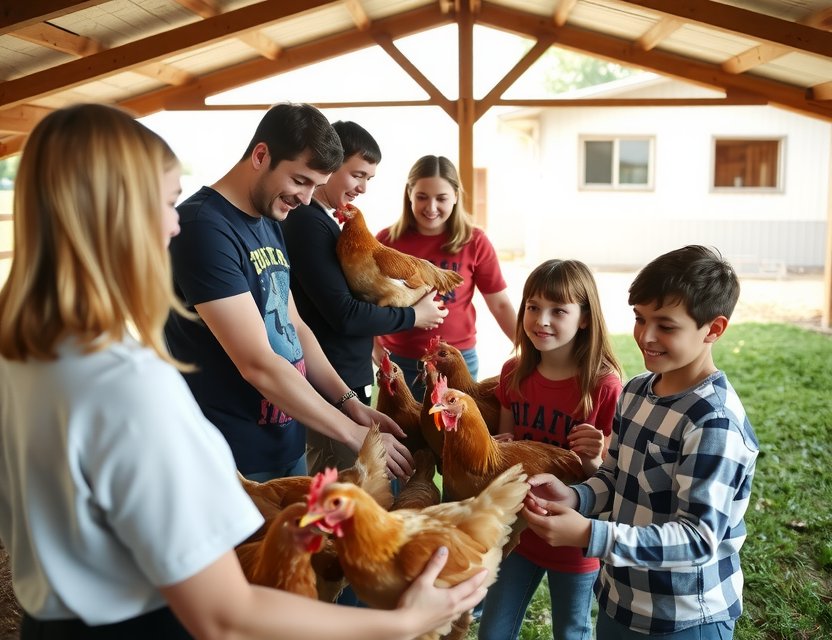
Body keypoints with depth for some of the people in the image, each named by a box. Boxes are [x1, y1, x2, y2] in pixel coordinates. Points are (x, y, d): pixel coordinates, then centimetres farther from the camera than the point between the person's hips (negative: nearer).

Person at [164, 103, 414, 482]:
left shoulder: (270, 226, 8)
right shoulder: (204, 227, -20)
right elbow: (258, 364, -24)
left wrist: (350, 404, 1)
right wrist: (356, 435, -19)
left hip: (288, 446, 8)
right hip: (237, 462, -8)